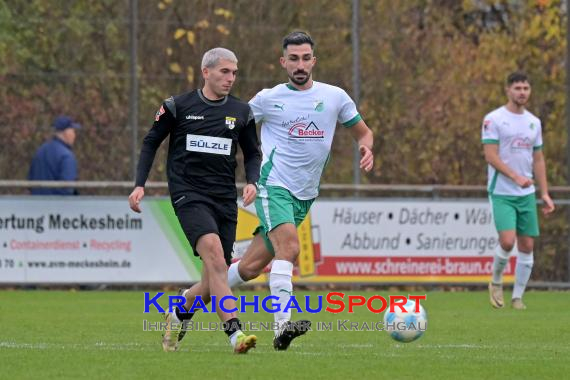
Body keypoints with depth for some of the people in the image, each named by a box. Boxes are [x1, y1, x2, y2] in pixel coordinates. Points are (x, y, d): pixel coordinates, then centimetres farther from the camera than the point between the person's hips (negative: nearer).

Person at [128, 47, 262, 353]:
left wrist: (252, 182, -2)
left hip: (225, 198, 5)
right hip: (188, 194, -4)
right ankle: (234, 333, -34)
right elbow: (151, 142, 9)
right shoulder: (178, 107, 1)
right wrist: (140, 184, 0)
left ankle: (177, 313, 32)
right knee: (213, 250, -26)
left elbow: (252, 153, 18)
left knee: (217, 271, 1)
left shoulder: (241, 112, 9)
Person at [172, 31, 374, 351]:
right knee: (289, 246, -28)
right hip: (273, 185, -4)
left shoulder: (335, 97, 6)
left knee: (251, 266, 6)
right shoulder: (269, 99, 1)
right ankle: (283, 327, -35)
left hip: (305, 196, 4)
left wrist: (367, 147, -7)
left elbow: (363, 132, 15)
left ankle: (189, 299, 24)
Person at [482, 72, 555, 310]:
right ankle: (496, 282, 7)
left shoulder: (534, 122, 12)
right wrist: (516, 177, -23)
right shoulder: (494, 119, -6)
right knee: (508, 241, -19)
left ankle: (517, 297, 12)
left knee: (527, 246, 2)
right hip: (502, 193, -6)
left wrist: (544, 193, 9)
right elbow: (490, 156, -12)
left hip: (527, 194, 6)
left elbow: (538, 159, 16)